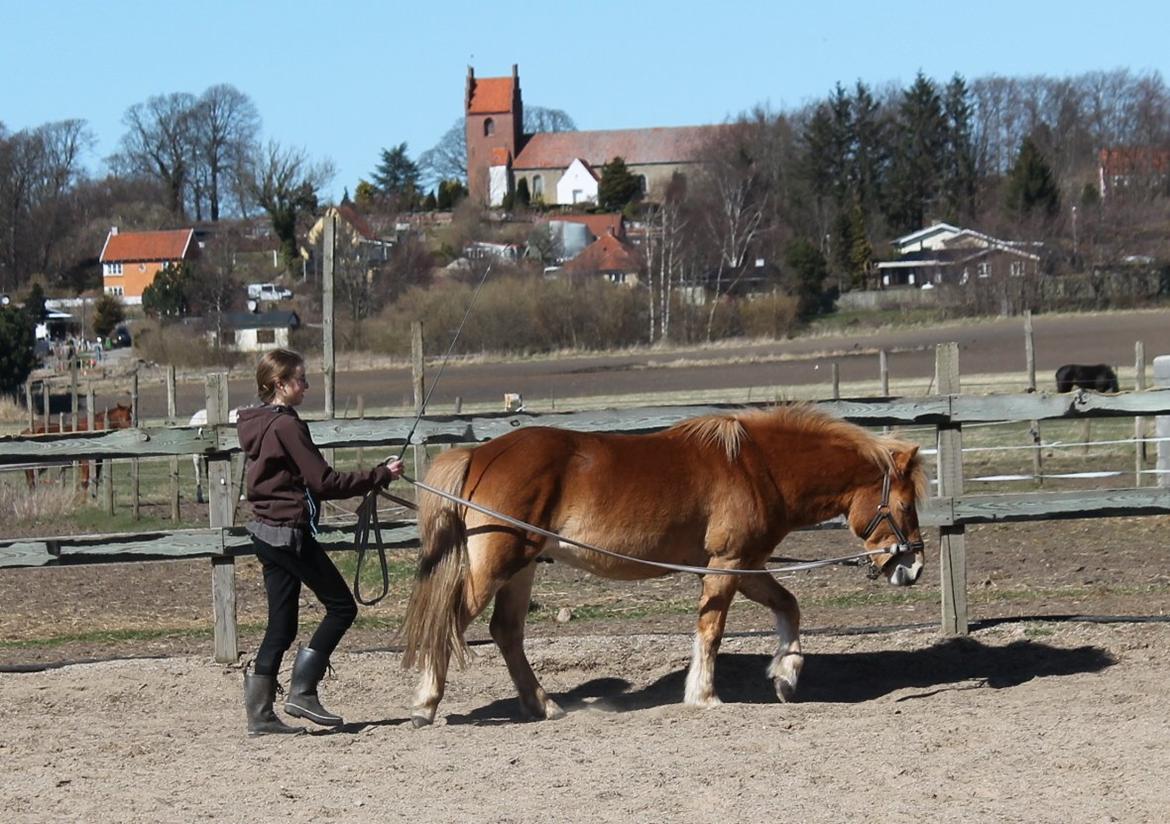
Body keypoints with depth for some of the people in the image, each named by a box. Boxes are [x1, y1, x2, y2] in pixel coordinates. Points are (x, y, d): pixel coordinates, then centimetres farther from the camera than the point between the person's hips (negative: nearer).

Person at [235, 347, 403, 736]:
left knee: (281, 624, 11)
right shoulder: (286, 426, -17)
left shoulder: (257, 423, 12)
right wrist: (381, 475, -11)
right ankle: (302, 692, 0)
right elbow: (325, 483, -17)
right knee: (341, 606, 2)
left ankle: (260, 713, 9)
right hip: (291, 532, -10)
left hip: (266, 530, 10)